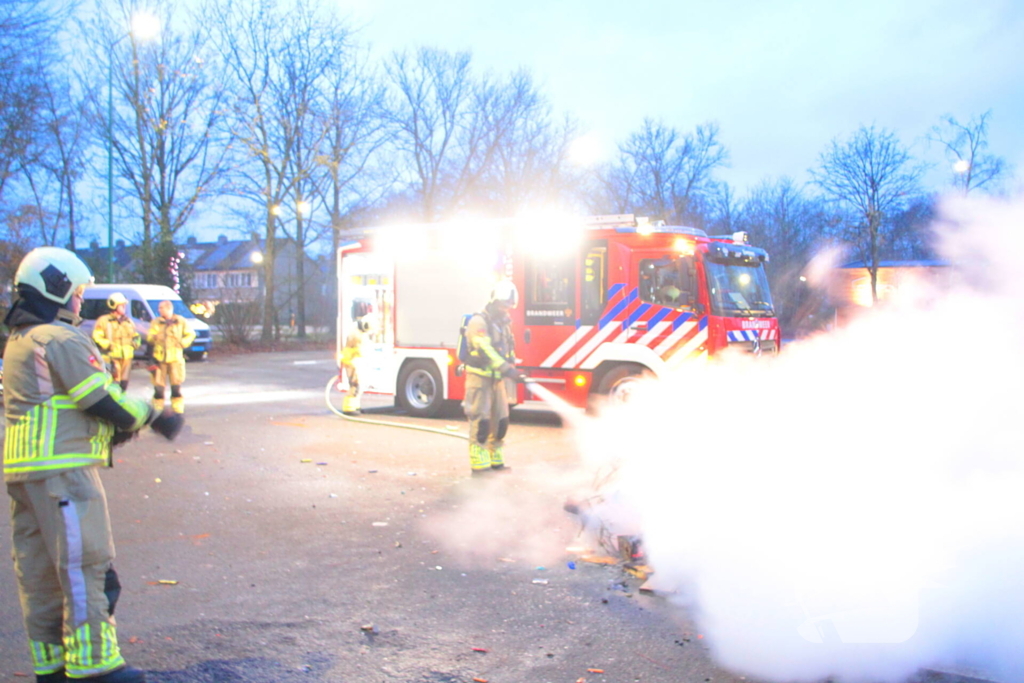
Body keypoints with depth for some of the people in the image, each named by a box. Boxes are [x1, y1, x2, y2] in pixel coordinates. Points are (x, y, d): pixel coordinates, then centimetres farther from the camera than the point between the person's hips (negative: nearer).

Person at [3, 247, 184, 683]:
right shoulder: (62, 339, -12)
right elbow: (102, 400, -14)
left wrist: (111, 429, 16)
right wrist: (152, 417, 0)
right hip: (62, 468, -10)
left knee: (38, 569, 13)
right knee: (83, 564, -5)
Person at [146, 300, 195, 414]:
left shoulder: (180, 321, 6)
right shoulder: (156, 322, 9)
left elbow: (190, 334, 10)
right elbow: (149, 337, 0)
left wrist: (182, 343, -6)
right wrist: (154, 337, -22)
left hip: (175, 358, -1)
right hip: (159, 358, 1)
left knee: (176, 385, -4)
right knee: (158, 385, 0)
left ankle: (178, 410, 2)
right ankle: (157, 410, 10)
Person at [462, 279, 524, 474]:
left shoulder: (503, 323, 14)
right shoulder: (479, 322, -15)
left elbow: (508, 349, 18)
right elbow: (486, 351, -25)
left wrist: (512, 368, 2)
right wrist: (507, 370, -31)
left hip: (496, 378, 8)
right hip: (479, 377, -8)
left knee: (500, 419, 9)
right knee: (481, 420, -10)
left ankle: (496, 459, 19)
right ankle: (479, 463, -7)